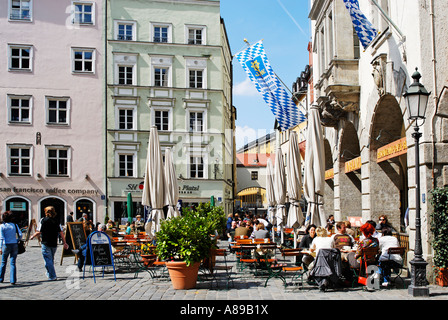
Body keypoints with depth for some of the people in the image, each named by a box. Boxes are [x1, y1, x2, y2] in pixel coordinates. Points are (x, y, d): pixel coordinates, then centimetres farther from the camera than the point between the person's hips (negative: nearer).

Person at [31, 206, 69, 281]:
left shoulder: (43, 220, -7)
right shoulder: (56, 221, 4)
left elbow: (39, 232, -10)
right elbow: (61, 232, 0)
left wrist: (32, 236, 9)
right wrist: (65, 243, 2)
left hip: (46, 243, -5)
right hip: (54, 244, 5)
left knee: (48, 260, -1)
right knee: (51, 259, 21)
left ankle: (52, 276, -6)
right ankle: (49, 273, 37)